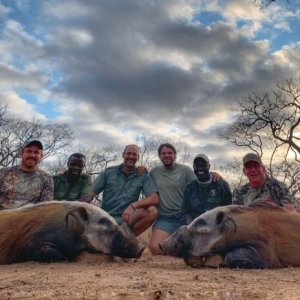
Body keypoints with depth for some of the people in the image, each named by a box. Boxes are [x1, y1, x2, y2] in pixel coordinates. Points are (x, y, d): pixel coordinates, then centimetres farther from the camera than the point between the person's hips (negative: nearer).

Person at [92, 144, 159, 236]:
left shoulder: (143, 176, 3)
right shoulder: (109, 172, 7)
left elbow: (155, 199, -11)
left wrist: (133, 206, -28)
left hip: (126, 219, 1)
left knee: (152, 211, -26)